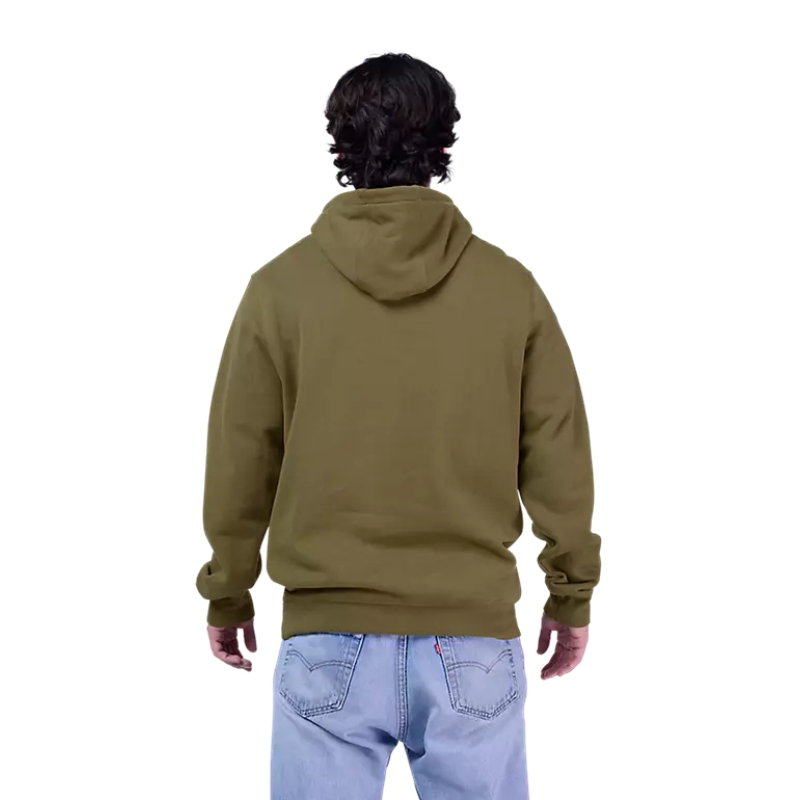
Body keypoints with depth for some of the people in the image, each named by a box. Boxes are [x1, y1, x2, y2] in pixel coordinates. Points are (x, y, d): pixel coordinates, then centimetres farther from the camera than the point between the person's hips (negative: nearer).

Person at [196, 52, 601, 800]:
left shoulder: (283, 284, -4)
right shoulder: (510, 284, -3)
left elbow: (239, 462, 1)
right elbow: (559, 458, 1)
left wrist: (228, 593, 14)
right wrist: (572, 593, 13)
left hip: (331, 635, 0)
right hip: (474, 636, 1)